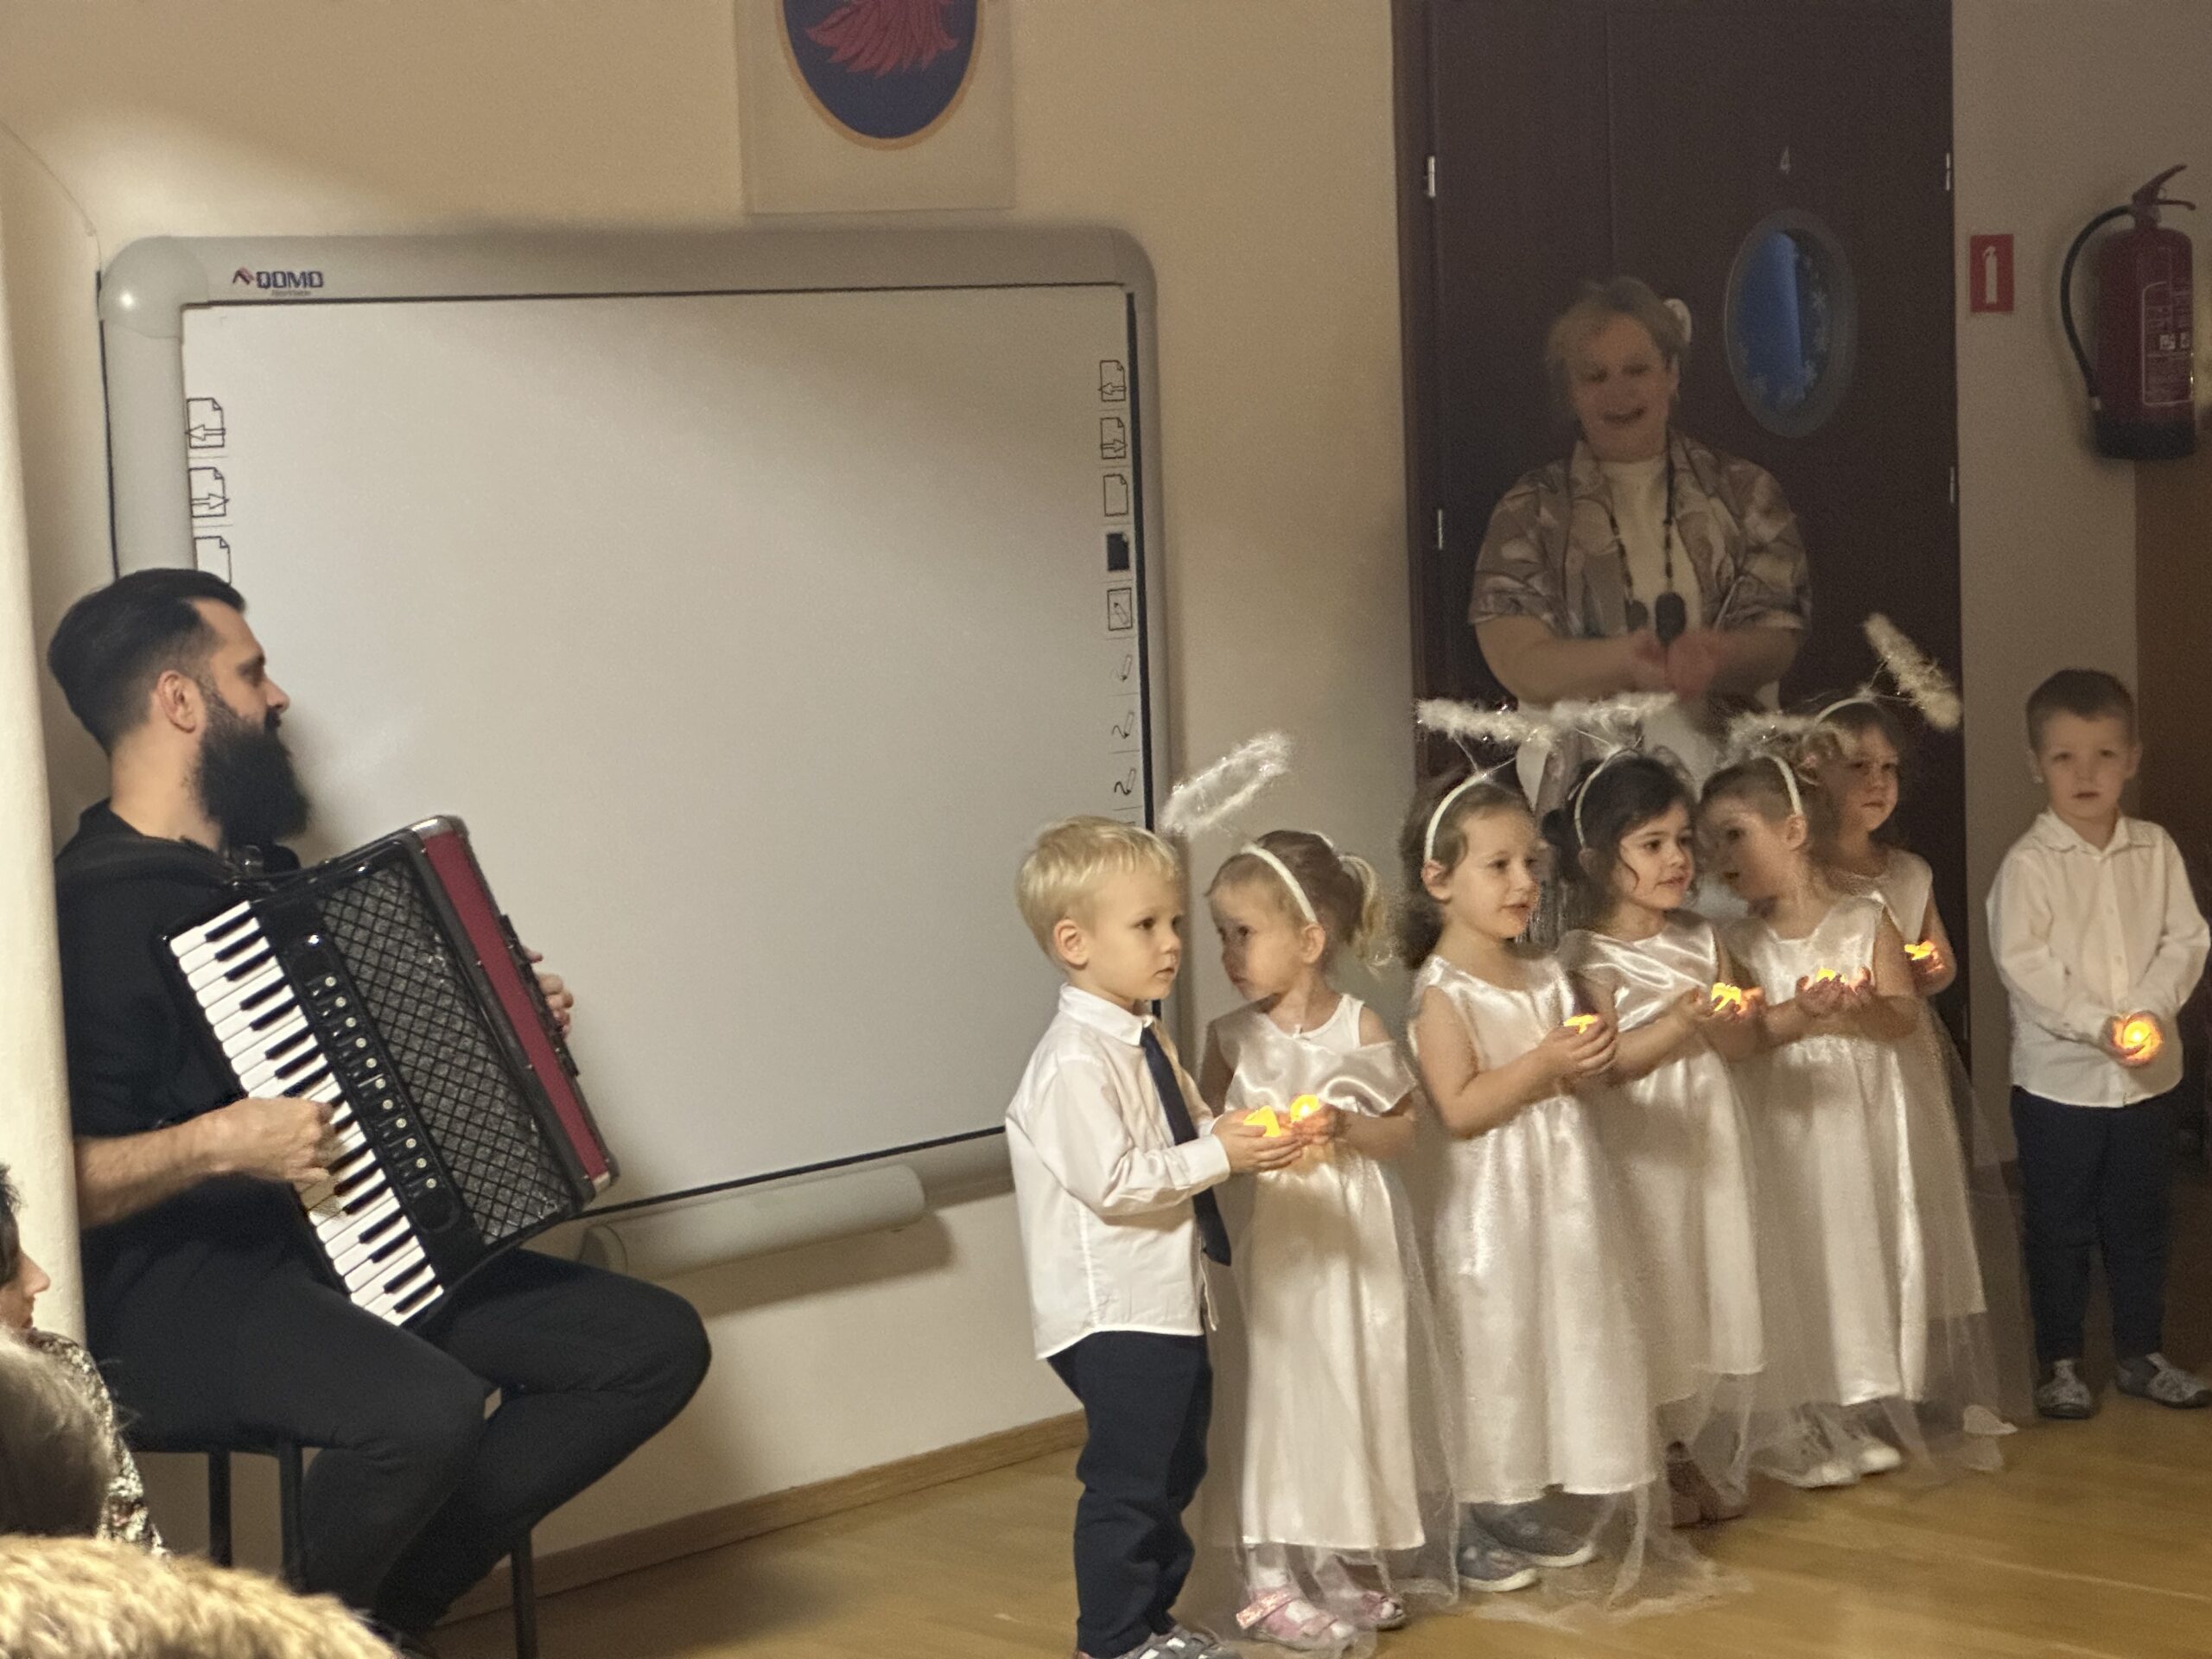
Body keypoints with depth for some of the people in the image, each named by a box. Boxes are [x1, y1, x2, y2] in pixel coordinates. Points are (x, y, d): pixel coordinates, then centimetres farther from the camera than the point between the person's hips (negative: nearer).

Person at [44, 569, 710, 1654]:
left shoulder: (260, 866, 15)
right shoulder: (92, 906, -15)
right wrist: (218, 1143, -30)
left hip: (337, 1245, 9)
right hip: (178, 1294, -9)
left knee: (656, 1342, -3)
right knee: (425, 1410, -37)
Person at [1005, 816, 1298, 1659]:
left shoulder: (1145, 1043, 11)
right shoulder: (1074, 1062, -21)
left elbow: (1187, 1130, 17)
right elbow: (1112, 1182, -26)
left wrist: (1241, 1133, -3)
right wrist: (1219, 1156, -24)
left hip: (1168, 1302, 10)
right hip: (1115, 1312, -10)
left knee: (1174, 1466, 19)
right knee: (1128, 1479, -2)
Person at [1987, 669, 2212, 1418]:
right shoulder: (2028, 863, -11)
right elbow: (2022, 965, -17)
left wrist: (2150, 1012, -18)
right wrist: (2098, 1026, -25)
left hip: (2147, 1075, 3)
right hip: (2058, 1078, -3)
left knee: (2140, 1222, 14)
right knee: (2060, 1228, 7)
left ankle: (2141, 1355, 27)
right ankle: (2060, 1364, 18)